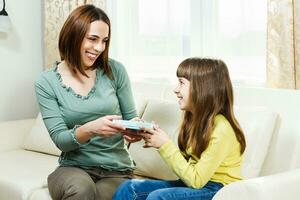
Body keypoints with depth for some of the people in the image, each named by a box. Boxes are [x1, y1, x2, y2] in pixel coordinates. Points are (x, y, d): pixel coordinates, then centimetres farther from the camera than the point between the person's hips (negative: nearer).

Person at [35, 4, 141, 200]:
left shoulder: (115, 71, 0)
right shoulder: (47, 82, -3)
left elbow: (131, 117, 8)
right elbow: (60, 139, -8)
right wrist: (90, 129, -28)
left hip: (117, 170, 1)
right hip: (74, 167, 0)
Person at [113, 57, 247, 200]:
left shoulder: (220, 129, -19)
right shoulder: (193, 118, 7)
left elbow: (196, 180, -18)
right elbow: (186, 164, 8)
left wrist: (165, 145, -18)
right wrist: (157, 142, -7)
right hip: (193, 183, 8)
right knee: (129, 188, -8)